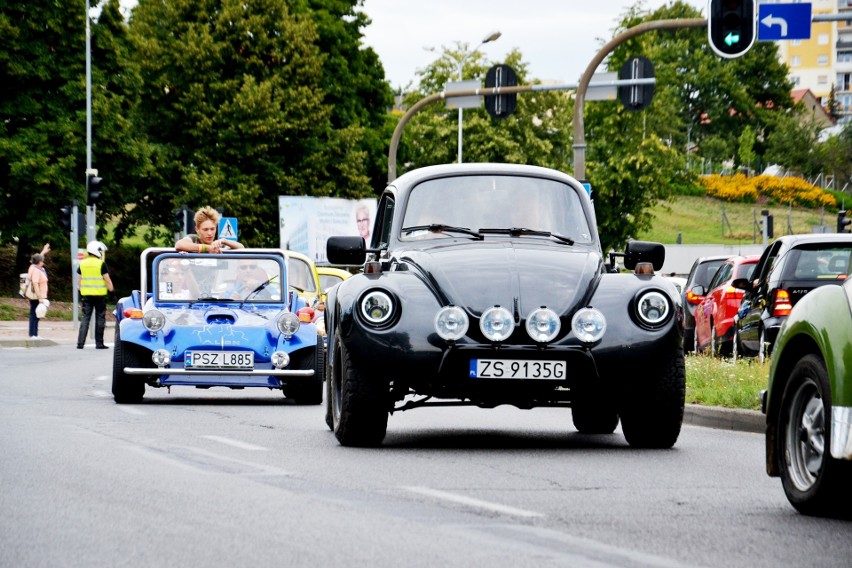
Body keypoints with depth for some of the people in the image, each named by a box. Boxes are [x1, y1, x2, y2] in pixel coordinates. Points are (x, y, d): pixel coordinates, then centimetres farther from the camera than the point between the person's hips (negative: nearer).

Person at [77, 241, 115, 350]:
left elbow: (79, 279, 12)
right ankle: (99, 343, 3)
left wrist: (81, 291, 21)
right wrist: (111, 289, 4)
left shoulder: (82, 264, 6)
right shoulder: (101, 264, -9)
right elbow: (107, 279, -9)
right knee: (100, 318, 4)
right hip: (100, 295, -4)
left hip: (86, 294, 4)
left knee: (85, 318, 5)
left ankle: (80, 342, -5)